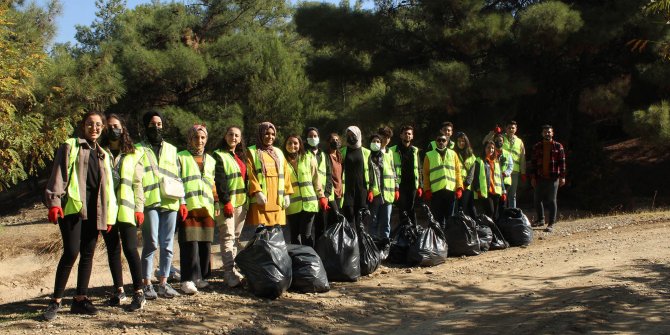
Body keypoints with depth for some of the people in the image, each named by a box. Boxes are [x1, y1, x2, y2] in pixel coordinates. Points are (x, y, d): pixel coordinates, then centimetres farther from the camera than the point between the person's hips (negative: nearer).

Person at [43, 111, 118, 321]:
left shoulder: (103, 155, 22)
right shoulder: (70, 147, 5)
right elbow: (58, 176, -4)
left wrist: (109, 215, 14)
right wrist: (54, 202, -15)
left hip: (93, 209, 6)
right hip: (73, 205, -6)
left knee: (88, 254, 6)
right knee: (71, 251, -13)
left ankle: (80, 299, 13)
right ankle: (56, 301, -4)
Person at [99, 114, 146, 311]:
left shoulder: (133, 155, 9)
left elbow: (137, 183, 6)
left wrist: (139, 208, -3)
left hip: (126, 209, -2)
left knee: (130, 249, -10)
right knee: (113, 250, 9)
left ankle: (138, 292, -8)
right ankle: (119, 290, 17)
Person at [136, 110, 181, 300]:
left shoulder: (171, 150, 21)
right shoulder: (138, 149, 9)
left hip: (170, 203, 4)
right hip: (149, 203, -4)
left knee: (167, 245, 5)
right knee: (151, 243, -8)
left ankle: (163, 283, 12)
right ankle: (147, 284, 0)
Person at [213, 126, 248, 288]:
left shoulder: (241, 157, 20)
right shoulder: (219, 156, -2)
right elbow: (219, 181, -11)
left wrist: (247, 201, 16)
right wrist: (226, 202, -18)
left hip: (241, 202, 7)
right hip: (227, 203, -7)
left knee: (236, 237, 8)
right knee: (228, 237, -12)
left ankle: (232, 270, 12)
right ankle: (230, 273, -16)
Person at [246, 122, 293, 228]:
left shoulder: (278, 152, 20)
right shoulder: (251, 152, 4)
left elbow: (285, 174, 15)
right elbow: (250, 175, -7)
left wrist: (287, 193, 5)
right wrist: (257, 192, -19)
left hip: (277, 200, 5)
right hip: (260, 200, -5)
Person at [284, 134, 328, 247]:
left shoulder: (309, 159, 4)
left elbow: (316, 179, 6)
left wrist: (321, 197, 3)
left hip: (309, 203, -1)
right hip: (291, 205, 1)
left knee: (306, 235, -4)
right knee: (294, 236, 6)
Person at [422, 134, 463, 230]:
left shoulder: (453, 154, 12)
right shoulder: (429, 155, 6)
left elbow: (457, 171, 9)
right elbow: (426, 174, 3)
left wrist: (459, 187, 0)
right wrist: (427, 190, -6)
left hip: (450, 190, 2)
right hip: (435, 190, -2)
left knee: (449, 217, 6)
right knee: (437, 218, 1)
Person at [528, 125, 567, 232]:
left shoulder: (558, 146, 2)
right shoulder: (537, 147, 8)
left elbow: (562, 162, 0)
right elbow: (533, 162, 8)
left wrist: (562, 177, -6)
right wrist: (533, 177, 2)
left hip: (553, 178, -3)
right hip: (540, 178, 3)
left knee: (552, 201, 0)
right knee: (538, 199, 7)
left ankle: (551, 224, 4)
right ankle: (540, 220, 25)